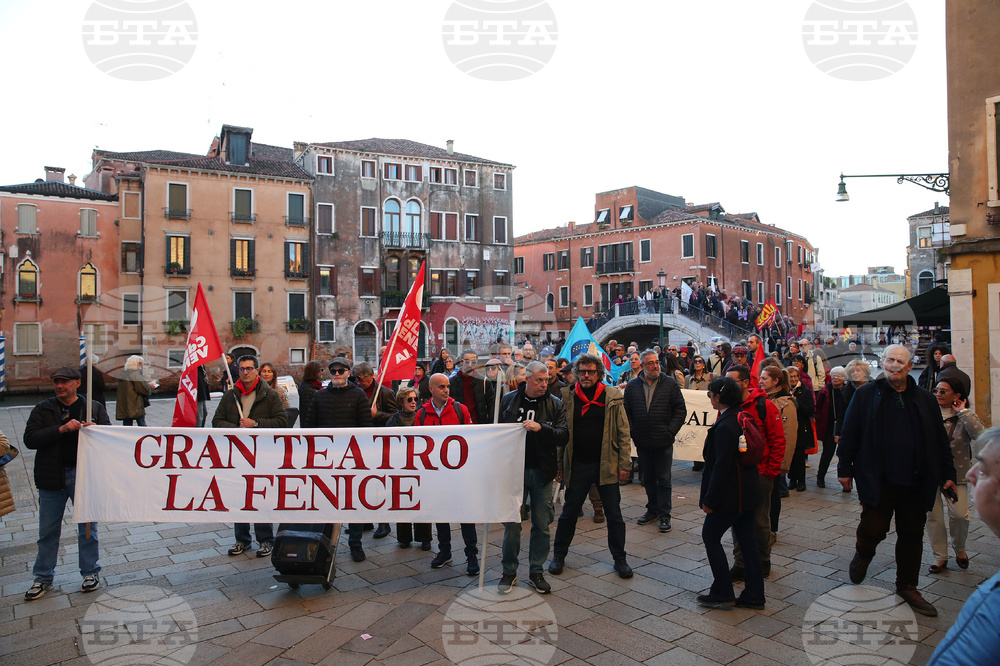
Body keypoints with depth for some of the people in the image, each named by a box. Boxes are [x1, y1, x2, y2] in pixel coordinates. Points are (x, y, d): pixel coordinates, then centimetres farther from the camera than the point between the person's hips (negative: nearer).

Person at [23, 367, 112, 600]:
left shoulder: (94, 408, 3)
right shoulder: (43, 410, 4)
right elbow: (30, 439, -7)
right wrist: (61, 429, -20)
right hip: (52, 477, 1)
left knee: (87, 527, 9)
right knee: (48, 531, 11)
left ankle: (90, 572, 23)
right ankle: (43, 578, 26)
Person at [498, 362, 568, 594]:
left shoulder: (555, 404, 1)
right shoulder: (509, 400, 3)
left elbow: (563, 437, -7)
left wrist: (540, 428, -22)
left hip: (542, 472, 0)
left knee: (542, 524, 7)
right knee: (512, 522, 4)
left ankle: (536, 571, 25)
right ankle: (509, 571, 21)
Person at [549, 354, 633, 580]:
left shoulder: (613, 398, -1)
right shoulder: (568, 398, 1)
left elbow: (623, 432, 0)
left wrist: (624, 464, -5)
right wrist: (558, 465, 0)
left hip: (606, 465, 0)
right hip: (577, 465, 1)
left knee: (614, 515, 9)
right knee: (569, 513, 10)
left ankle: (620, 558, 25)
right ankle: (559, 555, 26)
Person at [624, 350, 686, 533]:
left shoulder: (670, 384, -1)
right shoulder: (632, 386, 5)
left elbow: (680, 409, -1)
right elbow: (626, 411, 8)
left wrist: (670, 431, -8)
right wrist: (632, 432, -2)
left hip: (663, 442, -3)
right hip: (642, 442, 3)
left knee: (663, 479, 3)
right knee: (648, 479, 14)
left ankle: (664, 515, 12)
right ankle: (652, 510, 28)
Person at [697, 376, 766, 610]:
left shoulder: (725, 426, -22)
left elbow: (722, 466, -24)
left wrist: (710, 498, -17)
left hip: (730, 494, -9)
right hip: (747, 493, 9)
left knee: (710, 536, 5)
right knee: (746, 540, 14)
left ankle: (723, 593, 11)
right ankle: (754, 595, 21)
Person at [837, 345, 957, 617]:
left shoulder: (925, 399, 9)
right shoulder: (866, 395, 0)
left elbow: (940, 439, 14)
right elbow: (849, 433, -1)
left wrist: (947, 473, 11)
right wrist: (845, 468, -3)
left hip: (916, 482, 4)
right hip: (878, 480, -3)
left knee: (912, 536, 11)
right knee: (874, 528, -7)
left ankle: (907, 587, 28)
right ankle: (863, 554, 28)